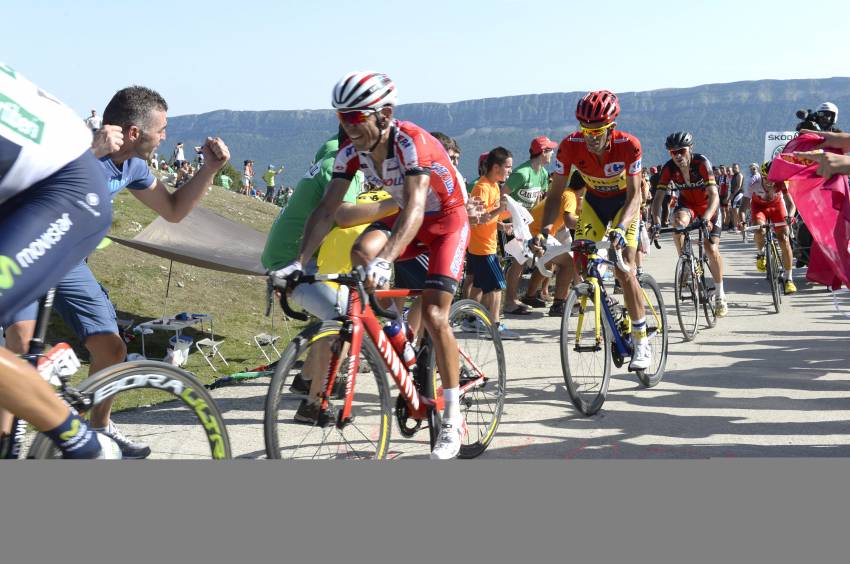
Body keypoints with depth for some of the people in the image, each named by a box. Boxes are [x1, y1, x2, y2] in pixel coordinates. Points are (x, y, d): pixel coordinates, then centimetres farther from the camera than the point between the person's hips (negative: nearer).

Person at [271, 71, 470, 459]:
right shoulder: (351, 151, -14)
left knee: (433, 315, -17)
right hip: (406, 216, 6)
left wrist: (385, 260, -58)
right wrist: (300, 261, -28)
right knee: (362, 251, -26)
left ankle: (454, 419, -5)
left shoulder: (412, 142, -32)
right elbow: (326, 210, -15)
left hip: (446, 221, -6)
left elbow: (415, 208, -43)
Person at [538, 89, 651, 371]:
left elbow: (634, 195, -28)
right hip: (593, 201, 3)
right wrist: (544, 230, -35)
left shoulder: (629, 145, -31)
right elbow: (556, 193, -21)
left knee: (624, 270, -15)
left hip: (624, 202, -3)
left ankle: (642, 343, -5)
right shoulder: (570, 146, -25)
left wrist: (621, 228, -44)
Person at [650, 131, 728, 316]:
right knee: (678, 220, -34)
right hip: (686, 204, 2)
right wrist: (656, 222, -38)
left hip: (708, 206, -2)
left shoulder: (701, 163, -29)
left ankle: (720, 295, 6)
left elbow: (714, 195, -35)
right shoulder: (669, 168, -20)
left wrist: (706, 219, -51)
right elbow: (659, 197, -21)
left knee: (712, 249, -11)